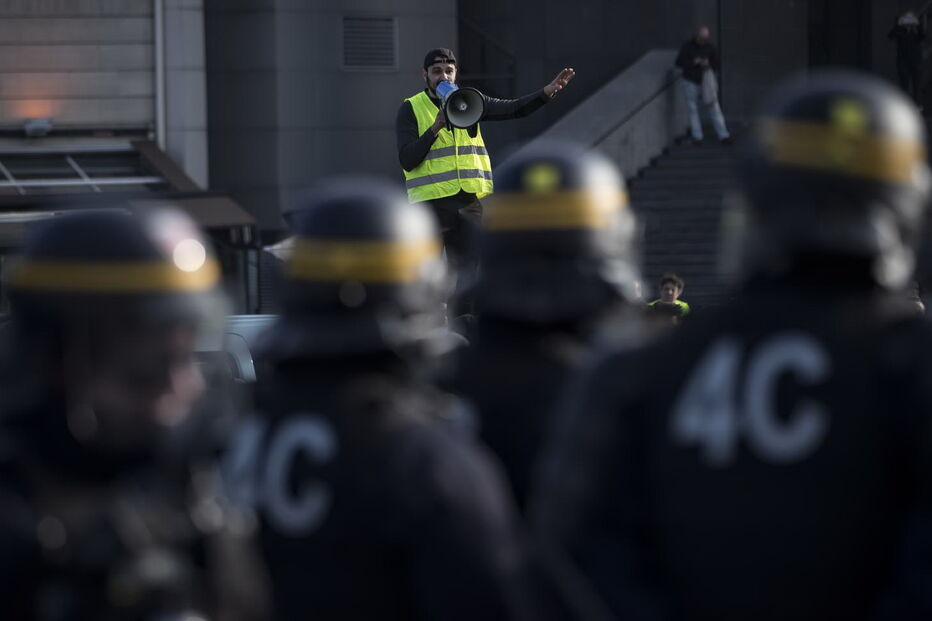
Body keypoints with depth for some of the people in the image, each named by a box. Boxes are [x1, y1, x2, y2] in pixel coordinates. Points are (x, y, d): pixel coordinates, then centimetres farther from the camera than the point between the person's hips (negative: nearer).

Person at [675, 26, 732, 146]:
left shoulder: (711, 47, -3)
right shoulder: (687, 46, -6)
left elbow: (718, 66, -2)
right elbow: (679, 62, -8)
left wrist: (709, 64, -23)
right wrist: (693, 62, -22)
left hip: (706, 82, 0)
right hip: (691, 83, 0)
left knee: (714, 109, -3)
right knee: (693, 110, 2)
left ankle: (724, 136, -3)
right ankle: (697, 137, 9)